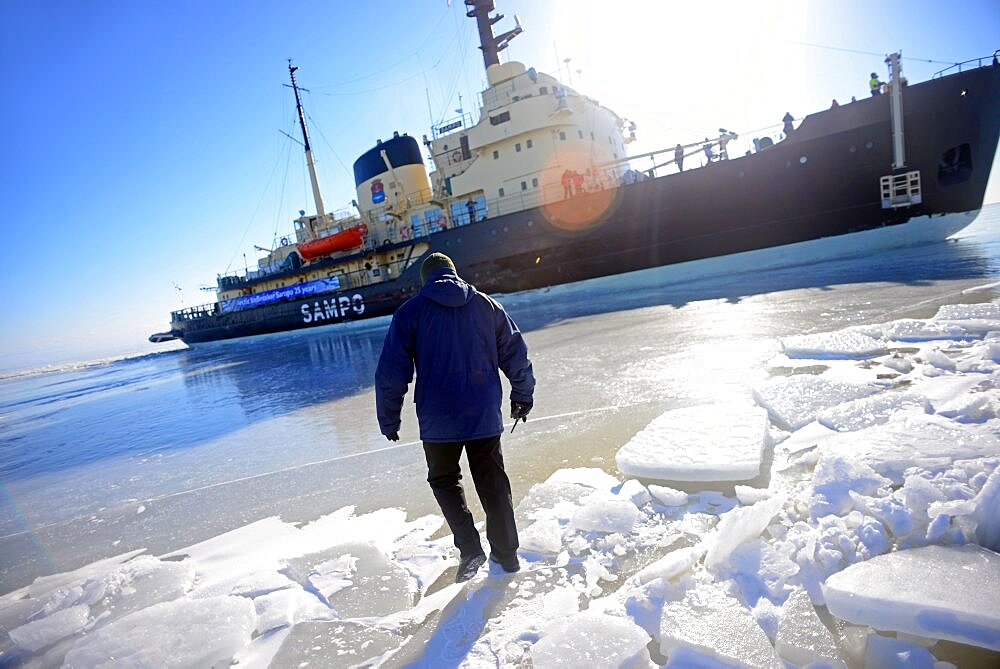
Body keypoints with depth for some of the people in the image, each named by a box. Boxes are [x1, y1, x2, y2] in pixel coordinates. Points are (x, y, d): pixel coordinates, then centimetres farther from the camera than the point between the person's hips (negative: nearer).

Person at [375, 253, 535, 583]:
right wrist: (522, 395, 23)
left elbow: (391, 373, -6)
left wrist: (388, 420, 5)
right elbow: (516, 354, 9)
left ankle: (469, 548, 8)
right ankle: (507, 553, 27)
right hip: (485, 416, 3)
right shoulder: (487, 305, 5)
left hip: (438, 421, -2)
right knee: (493, 482, 17)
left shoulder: (410, 311, -4)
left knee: (444, 480, 19)